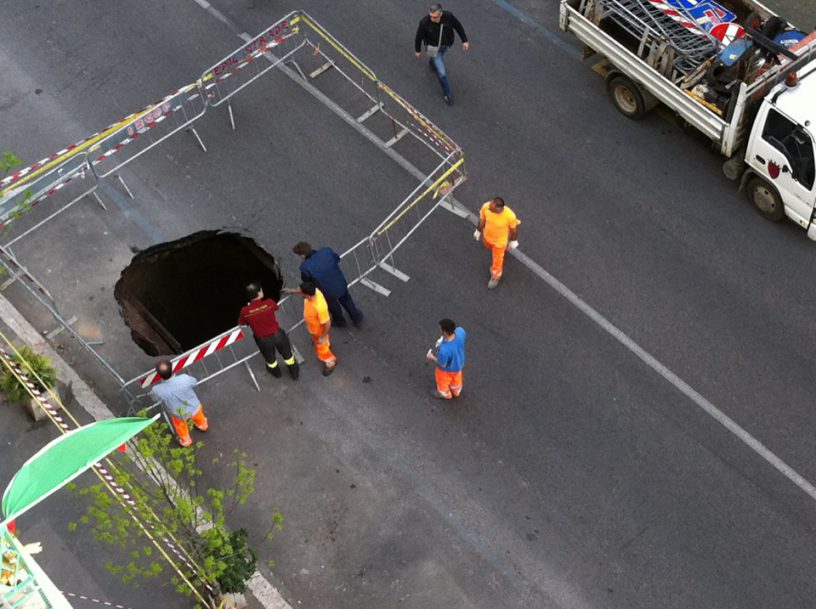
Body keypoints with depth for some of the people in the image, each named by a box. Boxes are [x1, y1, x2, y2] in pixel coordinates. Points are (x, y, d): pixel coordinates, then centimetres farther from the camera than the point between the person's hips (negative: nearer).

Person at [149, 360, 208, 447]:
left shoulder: (158, 390, -39)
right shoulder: (184, 379, -40)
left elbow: (153, 396, -12)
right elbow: (194, 382, -14)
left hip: (178, 414, 0)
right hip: (194, 408, 0)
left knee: (181, 426, 36)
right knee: (198, 417, 38)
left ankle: (185, 441, 64)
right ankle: (202, 425, 70)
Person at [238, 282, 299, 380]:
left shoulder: (245, 311, -26)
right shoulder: (269, 303, -26)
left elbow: (241, 323, -4)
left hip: (263, 340, 1)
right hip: (277, 334, -1)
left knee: (270, 358, 33)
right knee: (287, 354, 28)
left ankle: (276, 372, 62)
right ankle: (295, 373, 52)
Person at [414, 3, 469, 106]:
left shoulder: (448, 16, -30)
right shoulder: (424, 22, -35)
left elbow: (458, 26, -10)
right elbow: (419, 37, -17)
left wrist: (465, 40, -4)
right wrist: (417, 50, -2)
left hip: (446, 45, 3)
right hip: (434, 48, -3)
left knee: (439, 57, 35)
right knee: (442, 73, -1)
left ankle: (432, 63, 72)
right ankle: (447, 94, 24)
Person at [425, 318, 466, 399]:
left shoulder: (444, 350, -48)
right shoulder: (460, 331, -34)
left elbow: (442, 365, -27)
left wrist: (432, 358, -10)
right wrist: (443, 341, -5)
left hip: (447, 369, -5)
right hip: (459, 363, 5)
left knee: (443, 382, 31)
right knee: (456, 379, 37)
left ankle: (445, 394, 63)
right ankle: (456, 391, 67)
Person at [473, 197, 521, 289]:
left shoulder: (510, 216, -42)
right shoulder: (486, 207, -34)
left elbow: (514, 228, -18)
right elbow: (482, 219, -10)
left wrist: (514, 241, -2)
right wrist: (479, 230, 6)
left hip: (500, 240, -3)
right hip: (487, 236, 3)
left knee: (497, 261, 19)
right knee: (490, 247, 37)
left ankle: (495, 276, 52)